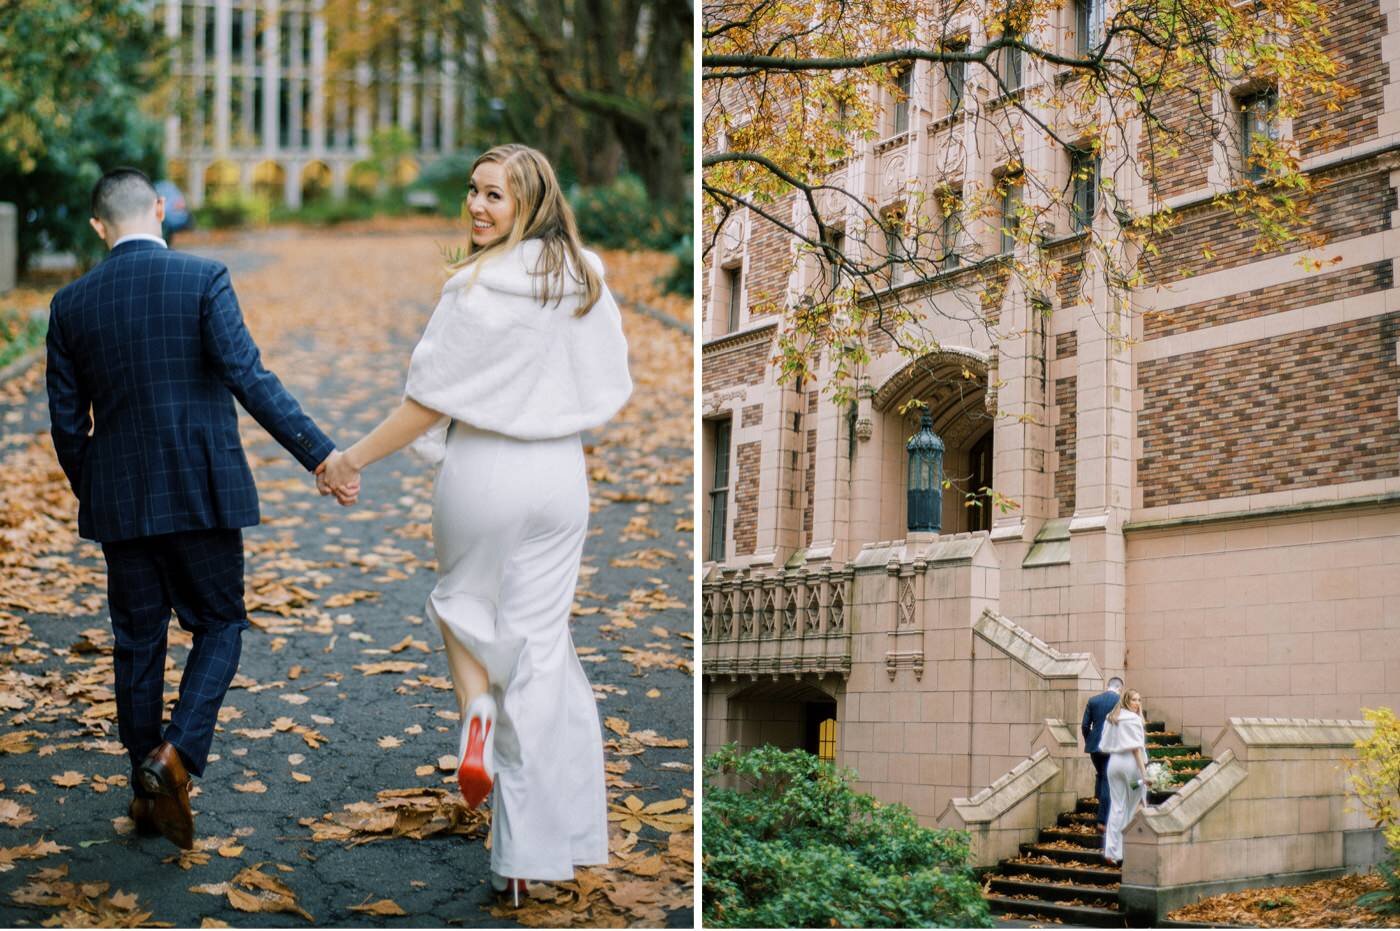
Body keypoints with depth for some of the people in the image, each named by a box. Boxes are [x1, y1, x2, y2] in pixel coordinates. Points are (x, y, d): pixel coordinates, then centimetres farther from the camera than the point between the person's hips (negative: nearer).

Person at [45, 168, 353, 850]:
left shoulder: (71, 305, 2)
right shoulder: (203, 280, -9)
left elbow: (67, 423, 5)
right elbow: (249, 378, -17)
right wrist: (319, 453, -15)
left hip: (119, 501, 3)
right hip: (202, 493, -3)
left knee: (137, 640, 13)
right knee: (220, 625, 11)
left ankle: (147, 791, 20)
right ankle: (176, 755, -9)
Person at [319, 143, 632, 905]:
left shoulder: (480, 288, -14)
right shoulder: (588, 278, 4)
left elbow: (433, 401, -12)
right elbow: (607, 385, 14)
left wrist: (356, 458, -3)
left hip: (484, 472, -4)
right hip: (560, 475, 4)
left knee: (465, 605, 25)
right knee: (540, 643, 6)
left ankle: (476, 712, -3)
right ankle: (531, 851, 6)